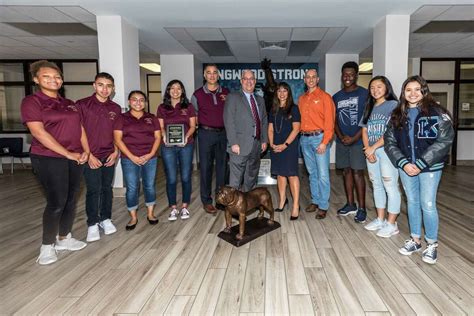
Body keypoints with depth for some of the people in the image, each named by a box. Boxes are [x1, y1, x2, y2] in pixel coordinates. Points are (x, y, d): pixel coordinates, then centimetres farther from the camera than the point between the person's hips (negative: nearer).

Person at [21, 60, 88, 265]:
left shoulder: (69, 104, 15)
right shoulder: (31, 102, -5)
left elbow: (80, 128, 13)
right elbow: (39, 133, -14)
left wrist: (86, 151, -2)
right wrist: (67, 153, -16)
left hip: (75, 159, 6)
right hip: (49, 159, -6)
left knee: (71, 200, 10)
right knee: (56, 203, -6)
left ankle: (64, 239, 26)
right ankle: (47, 246, 13)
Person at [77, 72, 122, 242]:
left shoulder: (116, 108, 7)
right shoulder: (82, 105, -6)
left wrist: (115, 152, 1)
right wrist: (89, 155, -11)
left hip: (109, 156, 4)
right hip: (91, 156, -3)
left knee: (107, 188, 10)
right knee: (93, 190, -2)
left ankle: (105, 219, 25)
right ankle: (92, 224, 12)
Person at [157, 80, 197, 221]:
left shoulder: (188, 107, 7)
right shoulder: (162, 108, 9)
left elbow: (192, 126, 4)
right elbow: (160, 127, 7)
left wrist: (187, 136, -14)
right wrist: (164, 136, -14)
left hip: (186, 145, 0)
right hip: (168, 146, 0)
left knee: (186, 177, 3)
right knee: (171, 178, 1)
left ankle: (184, 207, 16)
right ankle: (173, 208, 13)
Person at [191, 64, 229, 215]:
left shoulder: (225, 93, 8)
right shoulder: (198, 94, 1)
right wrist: (198, 124, -2)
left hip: (223, 133, 3)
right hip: (206, 133, -2)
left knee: (222, 165, 9)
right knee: (205, 167, 1)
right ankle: (206, 201, 11)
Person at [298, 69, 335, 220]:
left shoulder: (324, 97, -2)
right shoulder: (301, 98, 15)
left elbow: (329, 121, -9)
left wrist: (324, 142, -15)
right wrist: (301, 136, 2)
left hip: (319, 138, -5)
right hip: (304, 139, 5)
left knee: (322, 174, -4)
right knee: (312, 173, 13)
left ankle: (323, 206, 5)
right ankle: (315, 200, 25)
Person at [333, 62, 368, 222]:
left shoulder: (364, 94, -2)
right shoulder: (336, 97, 12)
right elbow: (334, 120, 11)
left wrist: (354, 138, -13)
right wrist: (341, 136, -5)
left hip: (358, 140, -5)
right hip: (342, 141, 5)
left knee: (357, 172, -5)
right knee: (346, 171, 10)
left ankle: (362, 208, 4)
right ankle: (350, 204, 21)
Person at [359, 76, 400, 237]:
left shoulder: (393, 105, -4)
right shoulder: (369, 107, 14)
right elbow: (364, 130, 9)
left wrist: (374, 147, -16)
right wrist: (368, 149, -6)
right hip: (371, 151, 7)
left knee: (390, 187, -3)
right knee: (377, 186, 12)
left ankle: (391, 224, 6)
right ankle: (380, 219, 24)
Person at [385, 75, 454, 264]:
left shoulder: (437, 112, -6)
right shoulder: (397, 115, 5)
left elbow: (445, 140, -13)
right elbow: (389, 142, 1)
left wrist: (421, 164, -18)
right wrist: (403, 163, -12)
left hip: (430, 167, -3)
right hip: (406, 167, 4)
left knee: (427, 205, 0)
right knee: (412, 202, 13)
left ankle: (432, 244, 19)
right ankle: (415, 240, 28)